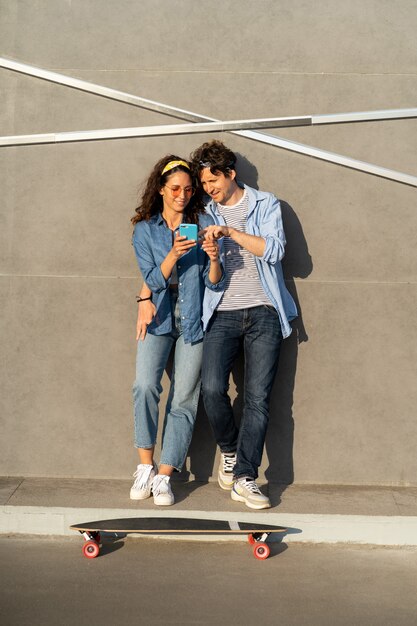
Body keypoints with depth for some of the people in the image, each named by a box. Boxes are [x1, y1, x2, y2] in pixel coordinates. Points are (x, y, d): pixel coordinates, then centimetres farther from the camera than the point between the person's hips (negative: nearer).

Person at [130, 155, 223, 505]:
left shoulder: (204, 224, 1)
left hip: (193, 320, 0)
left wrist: (214, 259, -22)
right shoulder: (146, 229, 2)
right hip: (158, 317, 0)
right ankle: (146, 466, -5)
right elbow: (154, 280, -6)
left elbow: (215, 284, -1)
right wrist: (174, 254, -23)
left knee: (184, 399, -3)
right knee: (145, 386, -20)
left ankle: (164, 476, 6)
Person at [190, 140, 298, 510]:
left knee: (258, 397, -7)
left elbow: (274, 249, -8)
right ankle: (229, 450, 11)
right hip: (222, 313, 2)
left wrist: (231, 232, -15)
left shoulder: (265, 205, 8)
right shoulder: (206, 215, 15)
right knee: (212, 388, -16)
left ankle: (245, 477, -2)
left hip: (263, 313, -1)